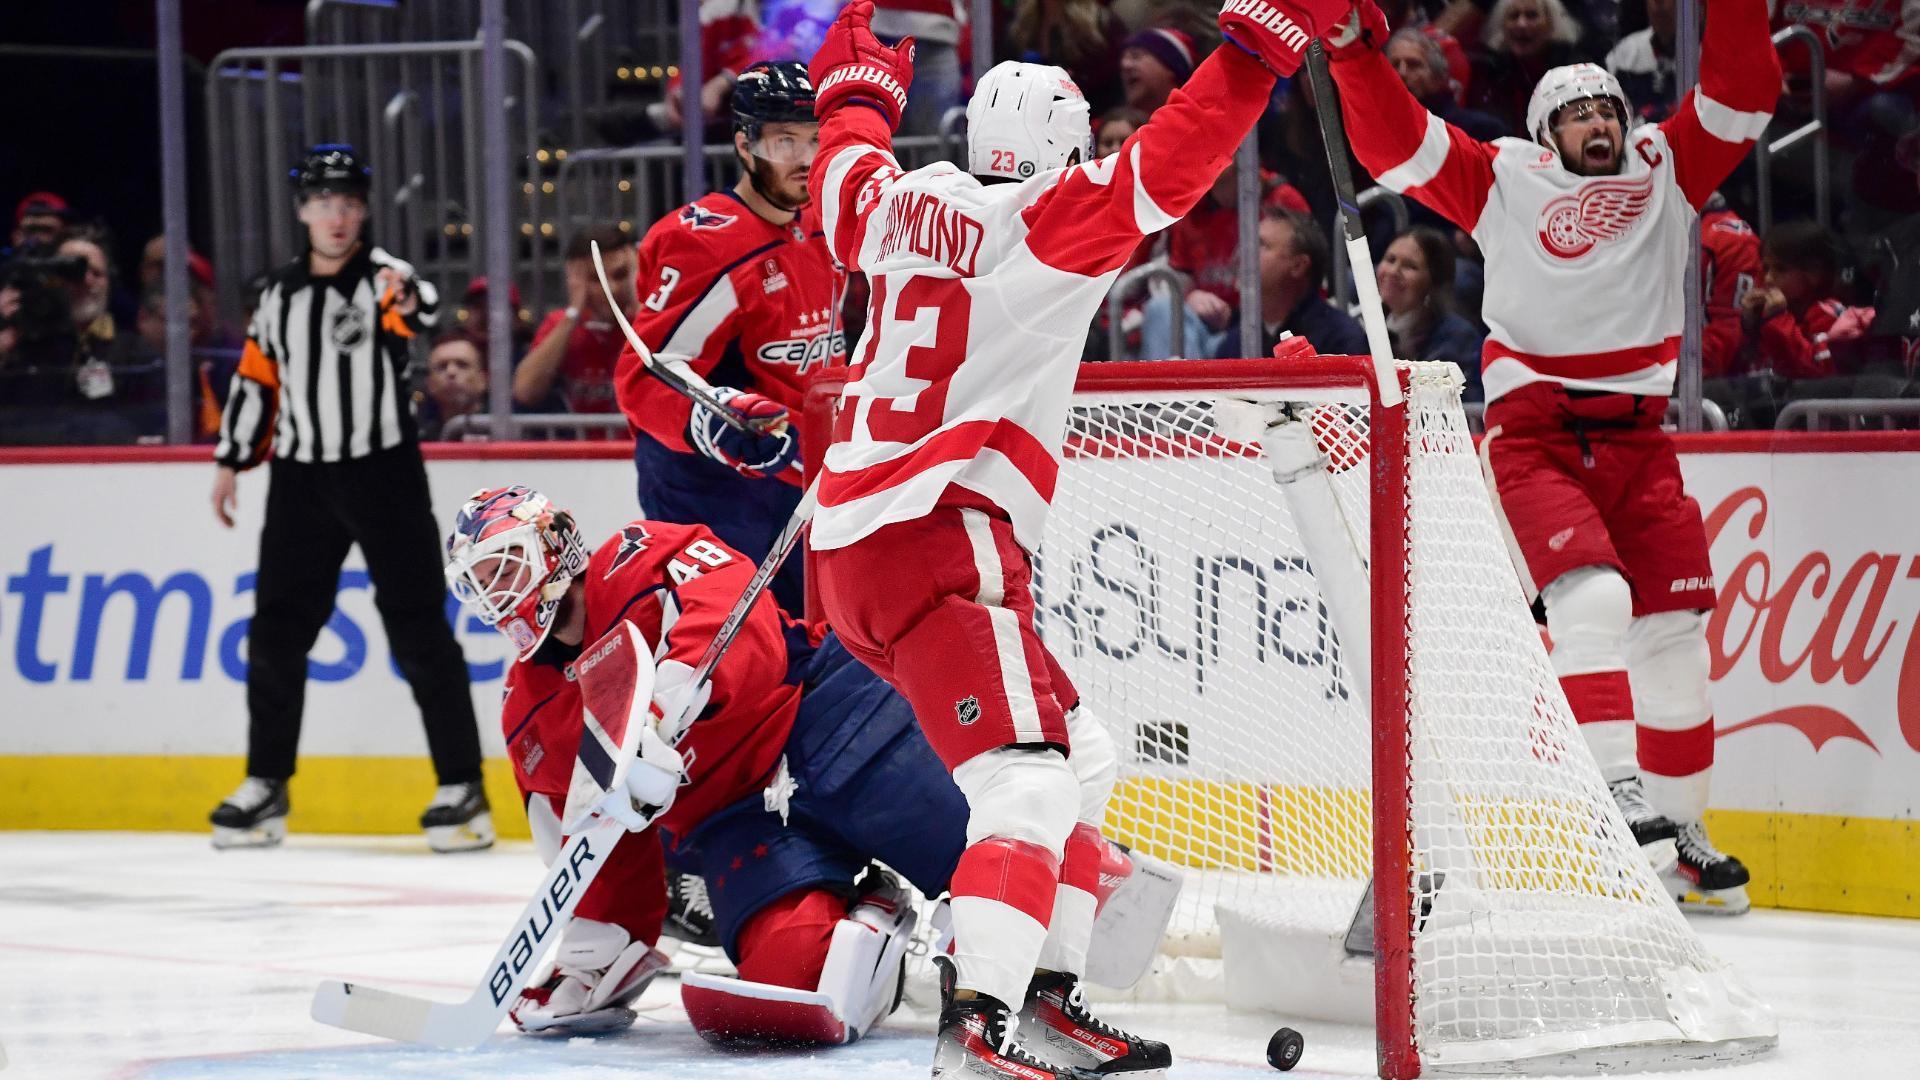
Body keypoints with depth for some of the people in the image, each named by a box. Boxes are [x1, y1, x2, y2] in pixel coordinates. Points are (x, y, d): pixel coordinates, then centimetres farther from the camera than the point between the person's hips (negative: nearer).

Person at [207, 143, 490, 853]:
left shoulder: (380, 275, -7)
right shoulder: (280, 292, 10)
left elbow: (417, 310, -31)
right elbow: (256, 377, 18)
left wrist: (405, 303, -54)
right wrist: (232, 461, 16)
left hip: (384, 475, -5)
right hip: (301, 479, 5)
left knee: (418, 628, -6)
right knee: (277, 630, 7)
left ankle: (461, 787, -3)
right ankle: (266, 788, 19)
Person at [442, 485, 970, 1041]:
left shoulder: (635, 560, -1)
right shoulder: (528, 715, 19)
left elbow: (732, 602, -22)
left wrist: (664, 703, -36)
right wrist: (601, 951, 19)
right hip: (733, 821, 4)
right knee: (792, 970, -26)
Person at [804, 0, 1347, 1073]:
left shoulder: (905, 203, 11)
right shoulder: (1048, 223, -9)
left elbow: (849, 175, 32)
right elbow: (1170, 162, -17)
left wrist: (859, 88, 49)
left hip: (860, 534, 9)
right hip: (940, 544, -9)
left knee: (1083, 756, 19)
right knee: (1028, 784, -18)